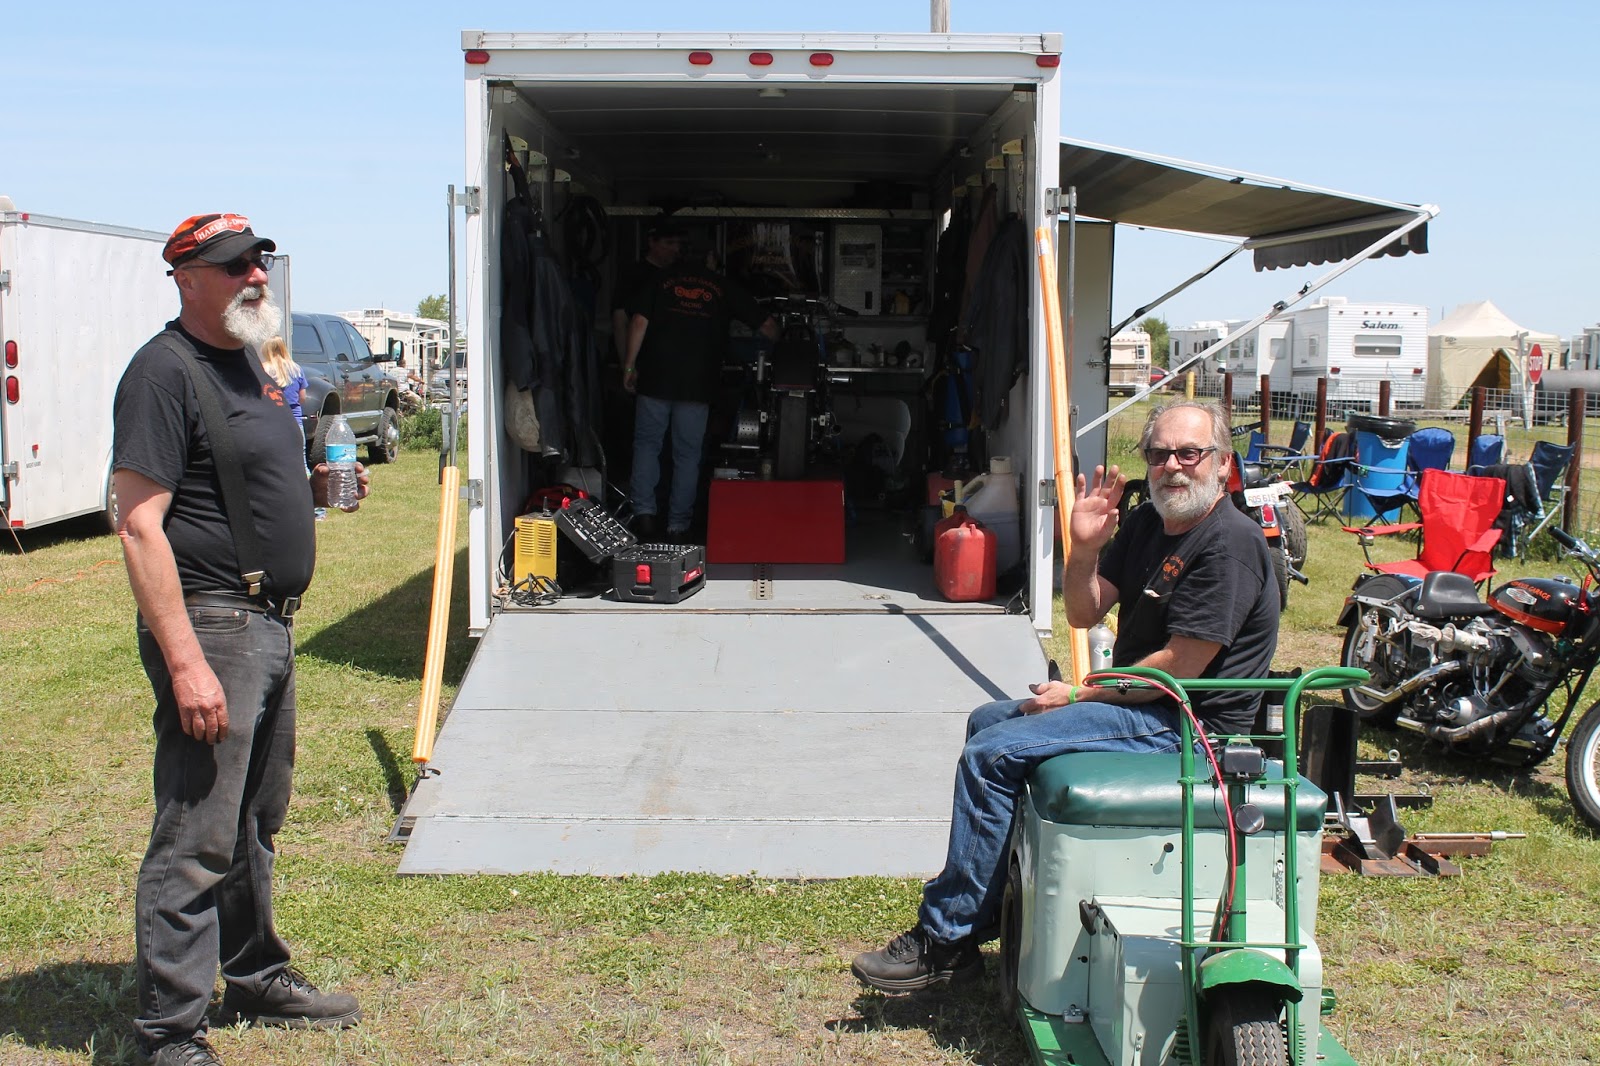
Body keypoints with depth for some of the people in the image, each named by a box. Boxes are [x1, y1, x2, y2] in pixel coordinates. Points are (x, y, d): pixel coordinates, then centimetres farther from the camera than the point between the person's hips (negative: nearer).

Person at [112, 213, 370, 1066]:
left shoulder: (247, 362, 14)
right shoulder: (164, 371, -15)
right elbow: (139, 527, -21)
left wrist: (315, 486, 6)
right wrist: (185, 663, -26)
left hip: (270, 624, 10)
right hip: (210, 626, -10)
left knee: (256, 821, 20)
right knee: (197, 842, -5)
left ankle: (257, 980, 35)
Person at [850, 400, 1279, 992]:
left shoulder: (1228, 543, -19)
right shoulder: (1146, 522, 9)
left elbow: (1179, 665, -22)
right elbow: (1083, 613, 8)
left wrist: (1078, 695, -13)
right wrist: (1084, 548, -11)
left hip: (1185, 720, -10)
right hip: (1141, 699, 10)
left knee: (991, 756, -18)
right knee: (987, 720, 18)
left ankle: (946, 938, -9)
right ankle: (983, 909, 21)